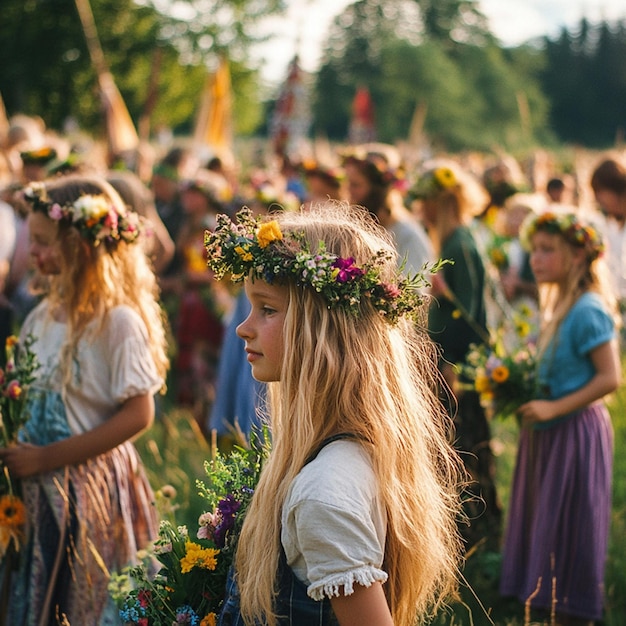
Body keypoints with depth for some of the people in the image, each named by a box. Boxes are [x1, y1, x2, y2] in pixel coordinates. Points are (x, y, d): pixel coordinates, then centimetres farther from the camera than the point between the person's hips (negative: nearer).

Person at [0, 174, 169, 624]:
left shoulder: (117, 320, -16)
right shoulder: (45, 314, 5)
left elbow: (138, 415, -17)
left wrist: (46, 458, -18)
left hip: (91, 487, -6)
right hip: (40, 487, 6)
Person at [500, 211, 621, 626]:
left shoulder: (588, 310, -18)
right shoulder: (557, 305, 8)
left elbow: (610, 378, -22)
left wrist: (554, 408, -22)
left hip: (575, 431, -9)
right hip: (548, 429, 9)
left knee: (570, 526, 0)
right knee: (545, 521, 15)